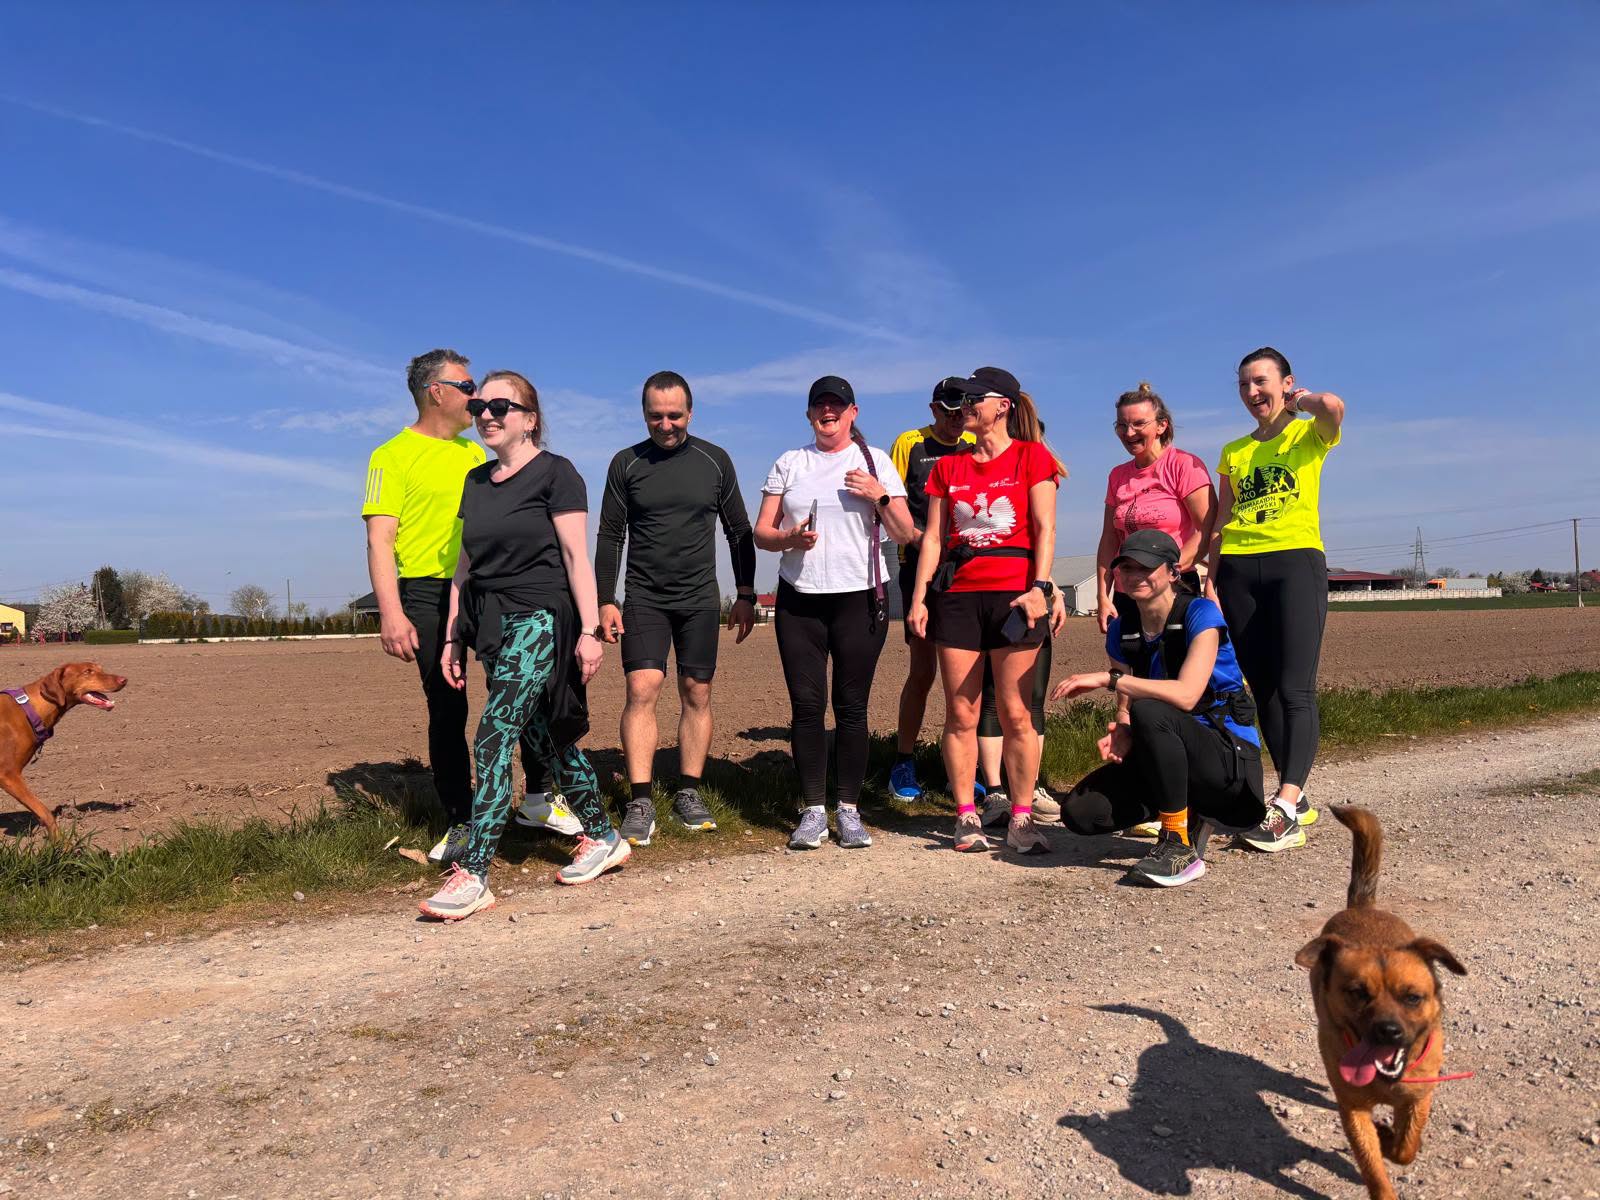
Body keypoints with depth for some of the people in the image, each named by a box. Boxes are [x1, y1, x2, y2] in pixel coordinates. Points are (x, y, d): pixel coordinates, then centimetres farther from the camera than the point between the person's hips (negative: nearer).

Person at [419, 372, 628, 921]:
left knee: (493, 739, -14)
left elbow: (577, 556, -10)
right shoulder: (475, 481, 15)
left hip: (539, 619, -7)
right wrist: (453, 636, 15)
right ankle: (603, 838, 25)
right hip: (491, 624, 7)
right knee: (544, 738, 11)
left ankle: (472, 875, -9)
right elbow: (465, 565, 17)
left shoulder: (554, 472, -5)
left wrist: (589, 630, -15)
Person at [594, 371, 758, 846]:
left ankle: (689, 793, 14)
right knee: (642, 690, -13)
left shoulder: (715, 461, 4)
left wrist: (746, 596, 6)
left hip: (701, 599, 1)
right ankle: (641, 803, -9)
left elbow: (739, 531, 9)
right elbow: (610, 536, 4)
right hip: (644, 598, -1)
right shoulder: (626, 464, 2)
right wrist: (606, 602, -3)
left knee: (696, 695, 3)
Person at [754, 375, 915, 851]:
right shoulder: (789, 463, 12)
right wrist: (789, 538, -12)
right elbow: (761, 533, 9)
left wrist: (880, 496, -13)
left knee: (851, 706, -1)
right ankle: (813, 811, 7)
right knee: (806, 705, -1)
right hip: (799, 600, 2)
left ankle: (849, 810, 8)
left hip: (860, 598, -1)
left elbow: (904, 534, 4)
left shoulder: (875, 460, 8)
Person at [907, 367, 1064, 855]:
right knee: (960, 713, 1)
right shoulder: (949, 467, 17)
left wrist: (1039, 587, -13)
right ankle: (966, 817, 9)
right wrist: (919, 597, 4)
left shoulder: (1031, 456, 6)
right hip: (957, 594, 3)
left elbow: (1044, 529, -1)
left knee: (1015, 713, -3)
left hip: (1014, 592, -3)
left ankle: (1021, 820, 6)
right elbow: (933, 536, 12)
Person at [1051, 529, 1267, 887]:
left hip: (1230, 757, -6)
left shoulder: (1200, 614, -14)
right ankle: (1186, 813, 9)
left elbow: (1186, 696, -28)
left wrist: (1108, 679, -30)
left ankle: (1180, 845, -21)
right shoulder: (1121, 630, 4)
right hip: (1170, 757, 6)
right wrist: (1121, 735, -20)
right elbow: (1126, 710, 4)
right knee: (1080, 812, -14)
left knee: (1150, 712, -36)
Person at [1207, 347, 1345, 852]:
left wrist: (1299, 400, 3)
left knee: (1294, 689, -14)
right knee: (1262, 690, 5)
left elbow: (1334, 406, -18)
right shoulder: (1232, 452, 19)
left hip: (1296, 561, -5)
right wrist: (1211, 583, 11)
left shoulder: (1309, 433, 7)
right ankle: (1297, 798, 14)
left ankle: (1285, 807, -21)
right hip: (1239, 570, 5)